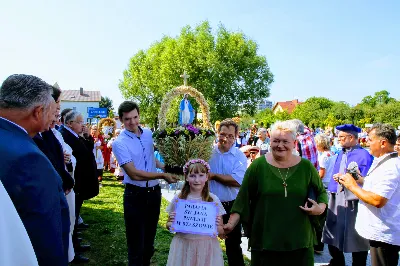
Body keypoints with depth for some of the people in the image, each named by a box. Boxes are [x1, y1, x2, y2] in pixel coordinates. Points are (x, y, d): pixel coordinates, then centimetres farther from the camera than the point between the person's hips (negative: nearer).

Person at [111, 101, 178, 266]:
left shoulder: (148, 133, 2)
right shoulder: (119, 143, -16)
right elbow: (134, 174, -22)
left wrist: (165, 167, 5)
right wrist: (162, 176, -21)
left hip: (154, 192, 5)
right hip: (135, 195, -5)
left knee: (149, 239, 22)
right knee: (136, 243, 8)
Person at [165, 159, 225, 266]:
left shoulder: (213, 200, -5)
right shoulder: (178, 199, -3)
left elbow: (221, 232, 2)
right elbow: (168, 225, 8)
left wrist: (216, 225, -19)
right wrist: (172, 223, -13)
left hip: (206, 247, 0)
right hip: (183, 245, 1)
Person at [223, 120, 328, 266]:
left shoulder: (305, 166, 1)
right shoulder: (258, 165, -5)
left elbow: (321, 192, 12)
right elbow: (243, 198, -3)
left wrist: (321, 208, -8)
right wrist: (231, 223, -9)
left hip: (300, 241, 2)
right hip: (265, 240, -1)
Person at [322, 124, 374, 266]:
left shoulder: (364, 156, -12)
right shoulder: (341, 154, 11)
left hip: (353, 201, -8)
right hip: (336, 199, 8)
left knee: (355, 238, 6)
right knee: (334, 235, 17)